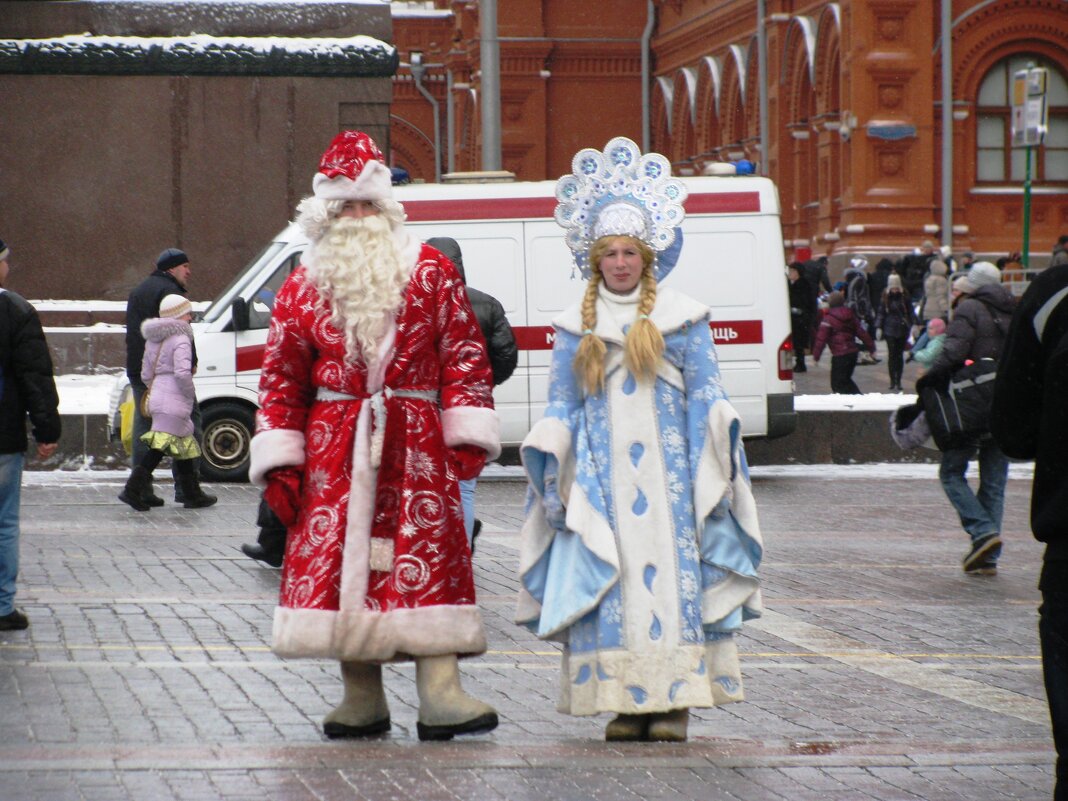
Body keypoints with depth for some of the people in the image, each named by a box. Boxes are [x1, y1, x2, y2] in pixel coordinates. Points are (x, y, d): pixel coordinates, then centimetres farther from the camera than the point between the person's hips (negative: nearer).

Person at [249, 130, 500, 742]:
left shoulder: (431, 273, 6)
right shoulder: (303, 289, 9)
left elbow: (464, 356, 4)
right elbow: (281, 378, 9)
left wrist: (467, 436, -4)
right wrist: (279, 462, 2)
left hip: (416, 444, -2)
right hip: (334, 448, 2)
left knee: (428, 558, -10)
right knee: (340, 560, -1)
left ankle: (441, 695, -15)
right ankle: (363, 701, 7)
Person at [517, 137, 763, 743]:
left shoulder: (681, 317, 5)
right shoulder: (576, 326, 10)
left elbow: (706, 392, 5)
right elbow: (562, 404, 11)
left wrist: (719, 428, -10)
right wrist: (548, 455, 0)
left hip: (667, 468, -2)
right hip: (604, 472, 2)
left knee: (672, 571, -6)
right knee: (608, 577, -3)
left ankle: (675, 699, -4)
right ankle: (625, 700, 1)